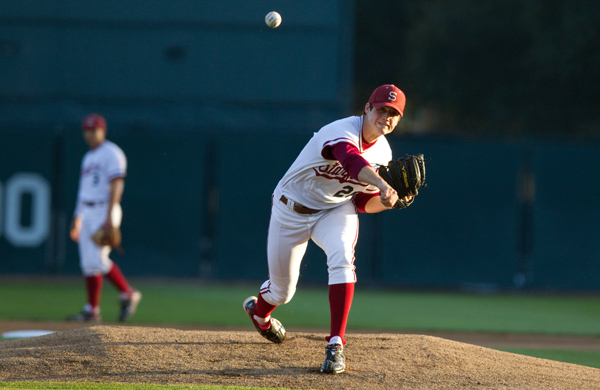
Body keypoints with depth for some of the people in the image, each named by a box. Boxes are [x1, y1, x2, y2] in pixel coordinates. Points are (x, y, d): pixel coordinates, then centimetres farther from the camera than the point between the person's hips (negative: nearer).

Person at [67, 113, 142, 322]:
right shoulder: (88, 158, 20)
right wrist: (77, 218, 21)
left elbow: (116, 185, -17)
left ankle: (128, 294, -2)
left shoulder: (111, 153, -8)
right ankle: (92, 311, 6)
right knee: (88, 263, 4)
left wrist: (109, 216, -24)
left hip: (104, 210, -9)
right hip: (87, 214, 9)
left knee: (97, 259, -16)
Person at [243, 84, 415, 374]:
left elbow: (364, 203, 3)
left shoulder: (383, 153, -5)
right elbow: (351, 159, -53)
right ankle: (259, 312, 48)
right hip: (292, 210, -4)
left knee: (342, 257, -30)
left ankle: (336, 345, -29)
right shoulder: (343, 132, -29)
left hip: (336, 210, 4)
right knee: (282, 291, 8)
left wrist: (387, 200, -20)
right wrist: (382, 184, -71)